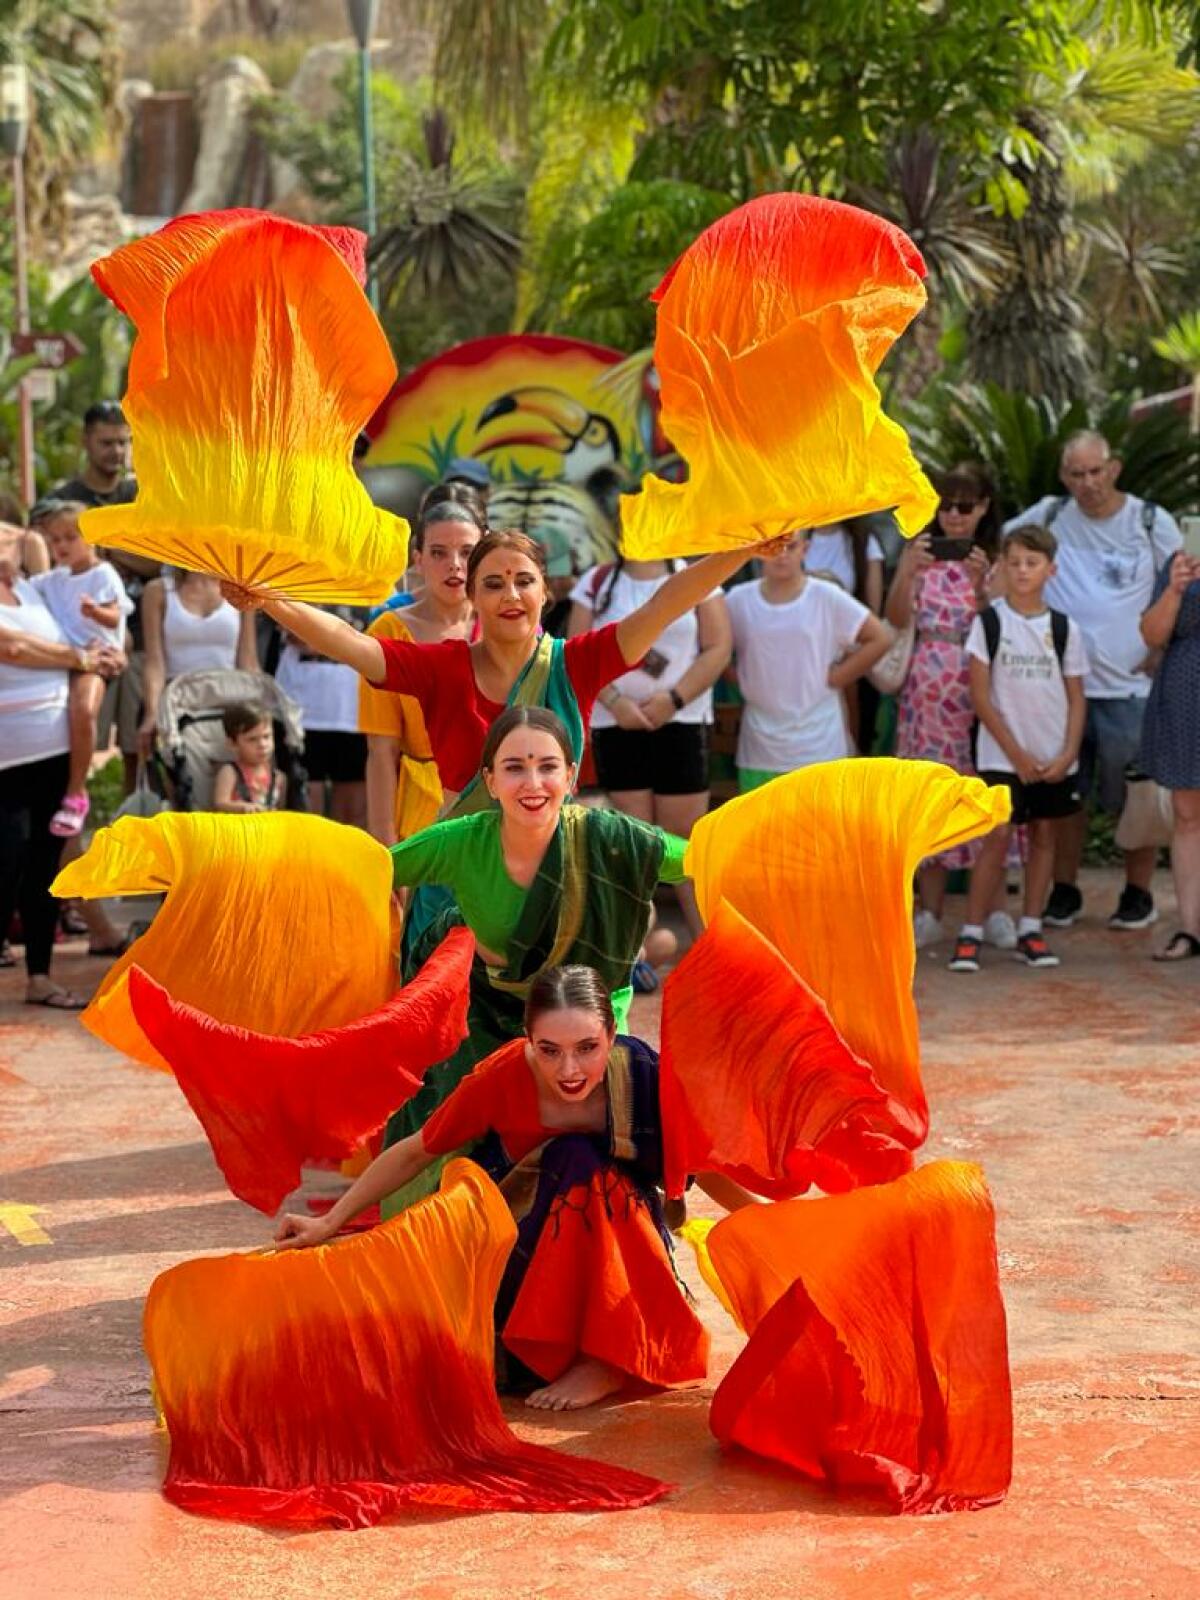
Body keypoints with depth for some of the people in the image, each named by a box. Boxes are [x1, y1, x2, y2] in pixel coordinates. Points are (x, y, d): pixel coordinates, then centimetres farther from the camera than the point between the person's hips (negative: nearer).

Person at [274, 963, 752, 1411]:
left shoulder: (640, 1073, -23)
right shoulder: (502, 1077, -22)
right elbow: (414, 1153, -6)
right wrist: (329, 1223, -2)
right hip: (527, 1252, 0)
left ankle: (610, 1361, -24)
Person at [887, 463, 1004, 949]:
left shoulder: (996, 561, 4)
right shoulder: (921, 553, 7)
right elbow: (896, 618, -4)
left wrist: (980, 582, -18)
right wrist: (908, 568, -18)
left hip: (979, 687, -1)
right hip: (927, 689, 1)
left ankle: (992, 908, 7)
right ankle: (930, 910, 9)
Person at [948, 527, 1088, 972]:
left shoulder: (1065, 629, 3)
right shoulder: (988, 622, -3)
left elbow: (1076, 698, 7)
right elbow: (980, 697, -5)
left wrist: (1068, 754, -6)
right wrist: (1017, 754, -8)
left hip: (1055, 757, 3)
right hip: (1002, 754, -3)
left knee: (1043, 835, 7)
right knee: (997, 836, -10)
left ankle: (1030, 931, 16)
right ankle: (970, 934, -5)